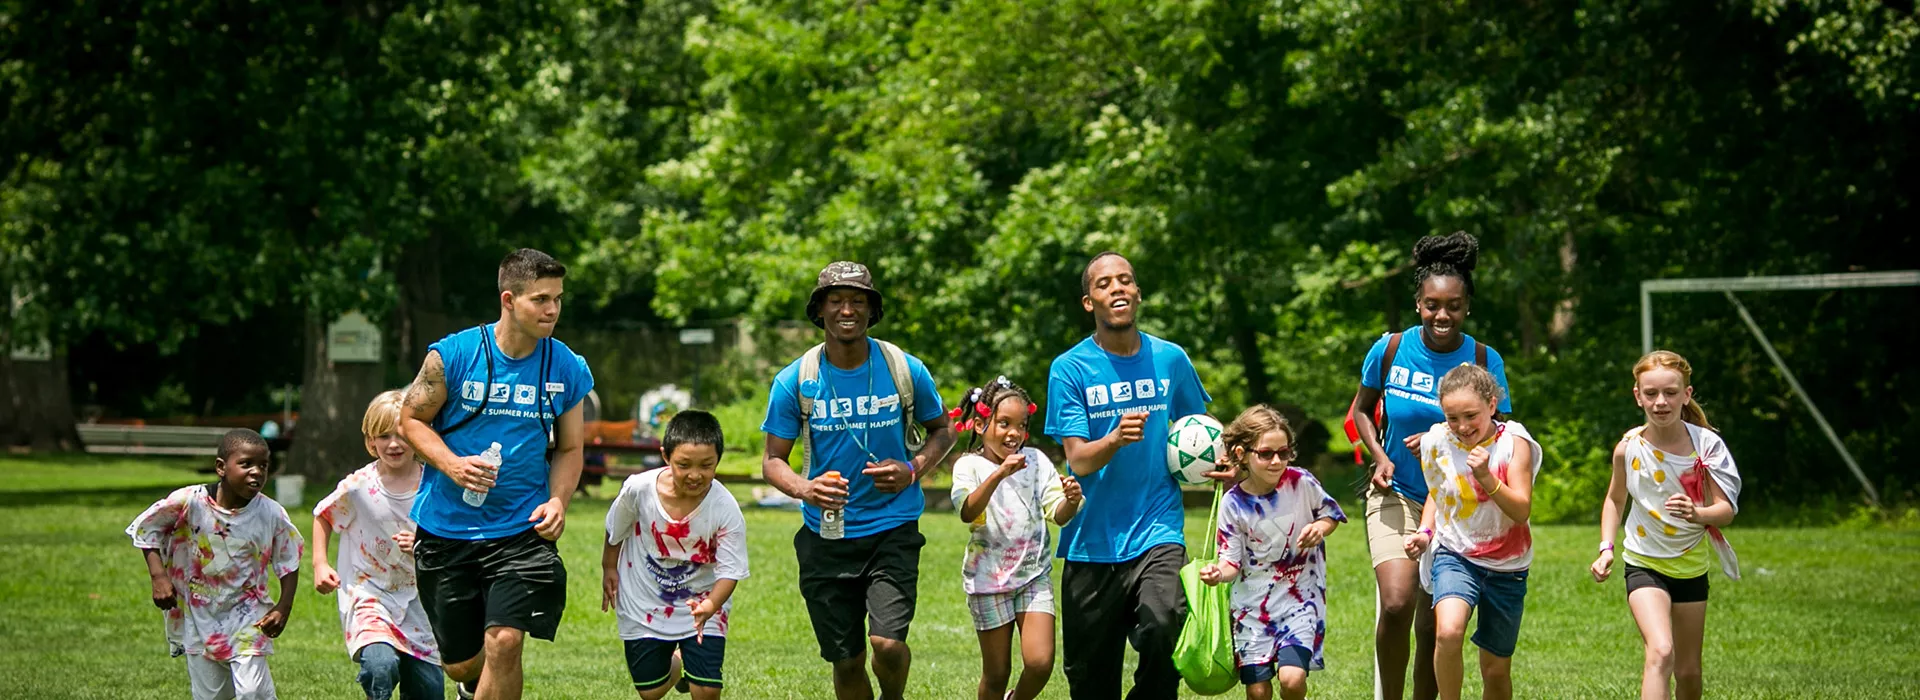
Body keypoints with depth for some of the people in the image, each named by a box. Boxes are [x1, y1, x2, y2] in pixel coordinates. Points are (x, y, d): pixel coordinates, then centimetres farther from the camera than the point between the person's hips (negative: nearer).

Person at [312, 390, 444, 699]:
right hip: (368, 596, -3)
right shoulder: (359, 486, -10)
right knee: (380, 666, -33)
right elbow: (322, 516, 9)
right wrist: (319, 564, -2)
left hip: (417, 602, 3)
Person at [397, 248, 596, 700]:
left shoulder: (568, 369, 0)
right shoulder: (452, 356, -8)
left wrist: (557, 501, -7)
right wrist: (451, 464, -16)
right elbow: (411, 420, 2)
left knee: (504, 642, -19)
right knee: (461, 663, 10)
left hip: (523, 530, 0)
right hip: (446, 529, 0)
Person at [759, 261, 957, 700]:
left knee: (887, 644, -17)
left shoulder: (905, 370, -3)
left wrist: (913, 470, -9)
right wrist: (804, 488, -22)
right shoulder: (795, 381, -3)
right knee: (846, 661, 6)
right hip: (826, 536, 1)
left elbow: (942, 430, 12)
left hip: (893, 530, -1)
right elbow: (773, 460, 1)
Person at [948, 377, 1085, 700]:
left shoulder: (1036, 461, 1)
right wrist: (1000, 473, -37)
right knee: (996, 674, 5)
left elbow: (1058, 515, -5)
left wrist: (1070, 501, -29)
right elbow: (968, 512, -24)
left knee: (1040, 662, -10)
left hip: (1034, 573, 2)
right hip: (989, 577, -2)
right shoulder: (969, 466, -6)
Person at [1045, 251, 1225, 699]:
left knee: (1163, 630, -26)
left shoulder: (1170, 359, 6)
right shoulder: (1070, 369, -1)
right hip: (1092, 541, 0)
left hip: (1158, 532, 0)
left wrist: (1219, 465, 0)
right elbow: (1079, 460, -9)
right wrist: (1115, 438, -29)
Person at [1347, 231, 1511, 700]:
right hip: (1396, 494, 0)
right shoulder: (1391, 350, -4)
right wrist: (1380, 457, -5)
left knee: (1434, 628, 3)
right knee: (1396, 604, -21)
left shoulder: (1484, 361, -7)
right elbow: (1362, 409, 12)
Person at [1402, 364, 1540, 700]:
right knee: (1448, 632, -31)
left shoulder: (1513, 442, -11)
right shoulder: (1438, 443, -5)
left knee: (1496, 671, 9)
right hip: (1455, 556, 0)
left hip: (1506, 566, 0)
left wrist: (1487, 478, -32)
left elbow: (1521, 511, -17)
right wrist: (1425, 532, -2)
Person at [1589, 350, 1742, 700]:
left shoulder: (1706, 444, -14)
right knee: (1661, 652, -26)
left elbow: (1726, 510, -14)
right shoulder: (1629, 448, -12)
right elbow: (1615, 499, 8)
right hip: (1645, 565, -2)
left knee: (1688, 672, 12)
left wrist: (1698, 513, -35)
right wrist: (1606, 548, -3)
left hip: (1691, 568, 2)